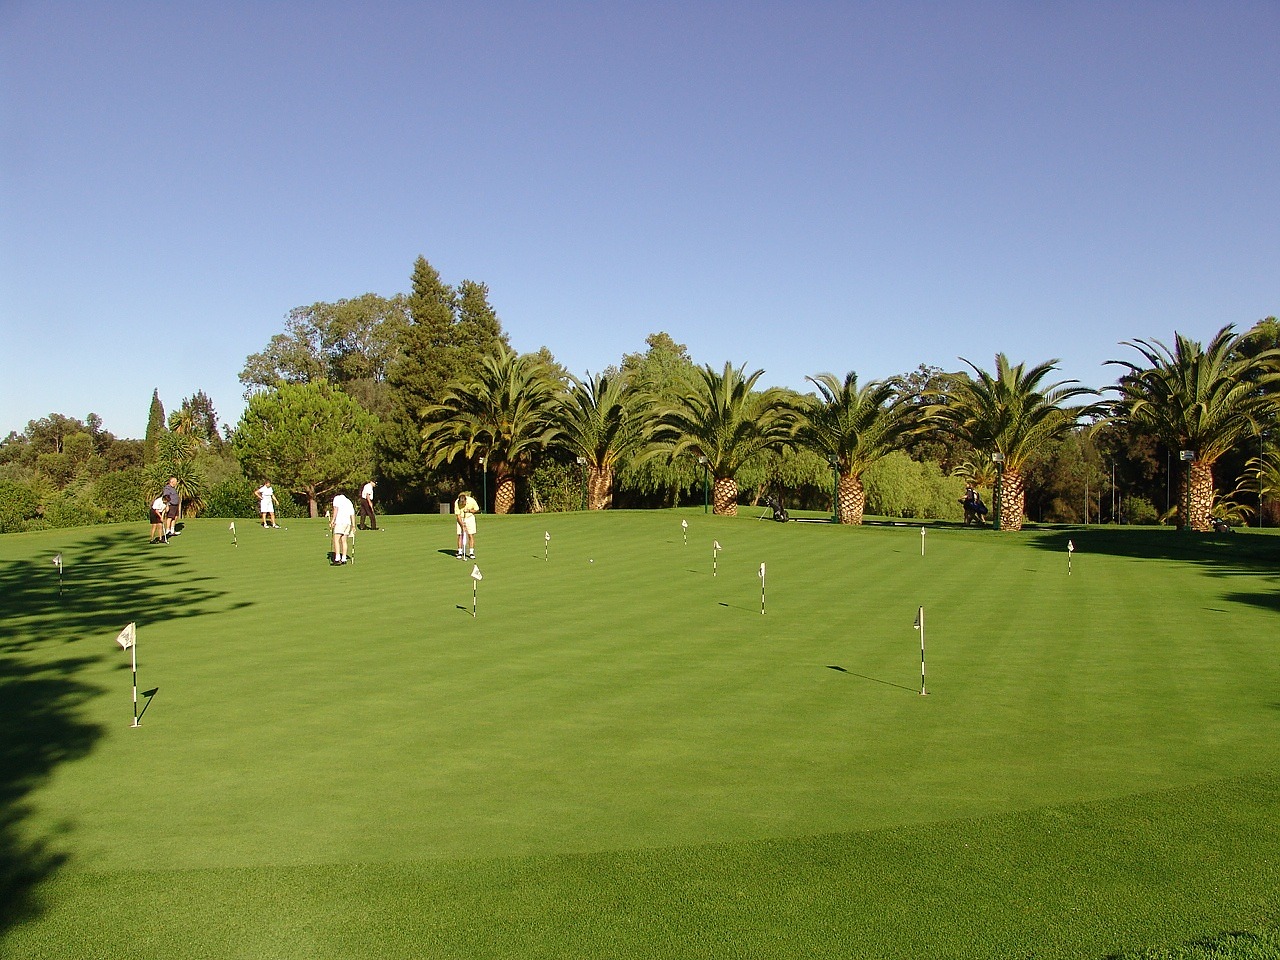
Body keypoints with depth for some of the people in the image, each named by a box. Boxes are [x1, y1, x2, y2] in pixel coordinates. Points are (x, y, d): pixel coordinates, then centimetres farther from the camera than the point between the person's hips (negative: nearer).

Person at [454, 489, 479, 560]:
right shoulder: (456, 503, -23)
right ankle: (460, 553, 0)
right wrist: (463, 526, -23)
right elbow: (458, 516, -18)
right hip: (461, 519, 0)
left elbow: (477, 510, -6)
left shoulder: (471, 500, -23)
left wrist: (469, 510, -23)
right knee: (460, 535, -5)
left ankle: (472, 553, -2)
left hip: (470, 518, 0)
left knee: (471, 535, -5)